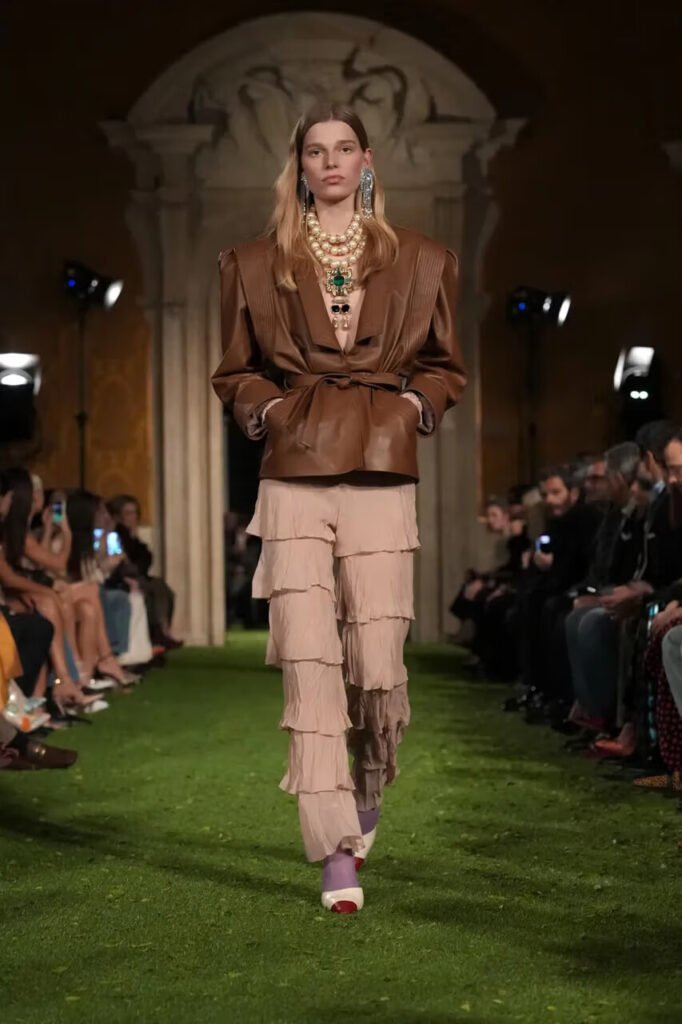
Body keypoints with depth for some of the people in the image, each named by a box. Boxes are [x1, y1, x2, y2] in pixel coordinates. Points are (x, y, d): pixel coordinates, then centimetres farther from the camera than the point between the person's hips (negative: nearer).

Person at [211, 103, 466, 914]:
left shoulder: (419, 262, 12)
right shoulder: (256, 266, 11)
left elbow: (444, 366, 20)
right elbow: (235, 374, 18)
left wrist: (414, 407, 2)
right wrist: (270, 411, 0)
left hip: (382, 480, 0)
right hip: (293, 478, 0)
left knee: (377, 665, -3)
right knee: (307, 662, -9)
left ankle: (369, 796, 30)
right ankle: (336, 859, -5)